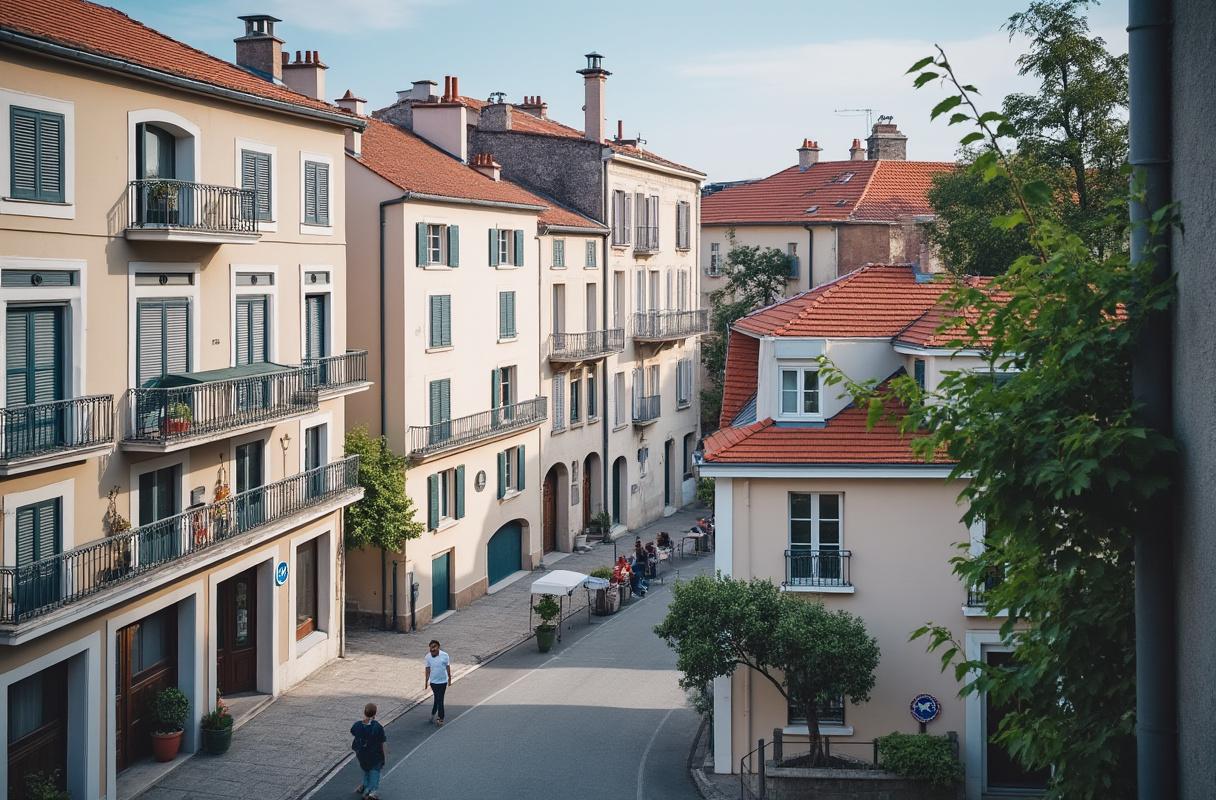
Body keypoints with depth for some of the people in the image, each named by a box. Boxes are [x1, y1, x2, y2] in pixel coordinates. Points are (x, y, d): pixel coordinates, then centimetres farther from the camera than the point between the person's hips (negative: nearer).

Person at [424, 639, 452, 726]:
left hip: (442, 681, -2)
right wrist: (427, 680, 4)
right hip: (433, 681, 2)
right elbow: (428, 669, 2)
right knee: (437, 699, 14)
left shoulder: (444, 655, -14)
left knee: (439, 700, -2)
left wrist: (449, 677, 8)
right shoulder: (428, 656, -8)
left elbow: (448, 666, -1)